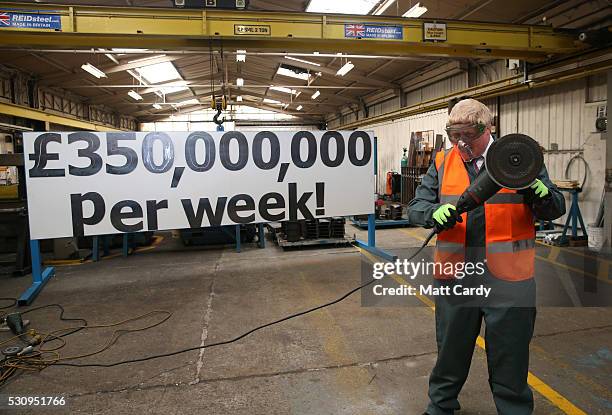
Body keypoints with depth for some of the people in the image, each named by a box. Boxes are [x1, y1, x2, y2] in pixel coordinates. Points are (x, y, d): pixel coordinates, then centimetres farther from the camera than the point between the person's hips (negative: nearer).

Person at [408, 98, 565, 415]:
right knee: (450, 352, 19)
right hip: (455, 277, 2)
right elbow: (415, 208, 0)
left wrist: (541, 194, -22)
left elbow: (555, 209, 2)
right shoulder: (442, 163, 4)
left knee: (509, 359, 13)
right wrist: (435, 213, -23)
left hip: (508, 282, -2)